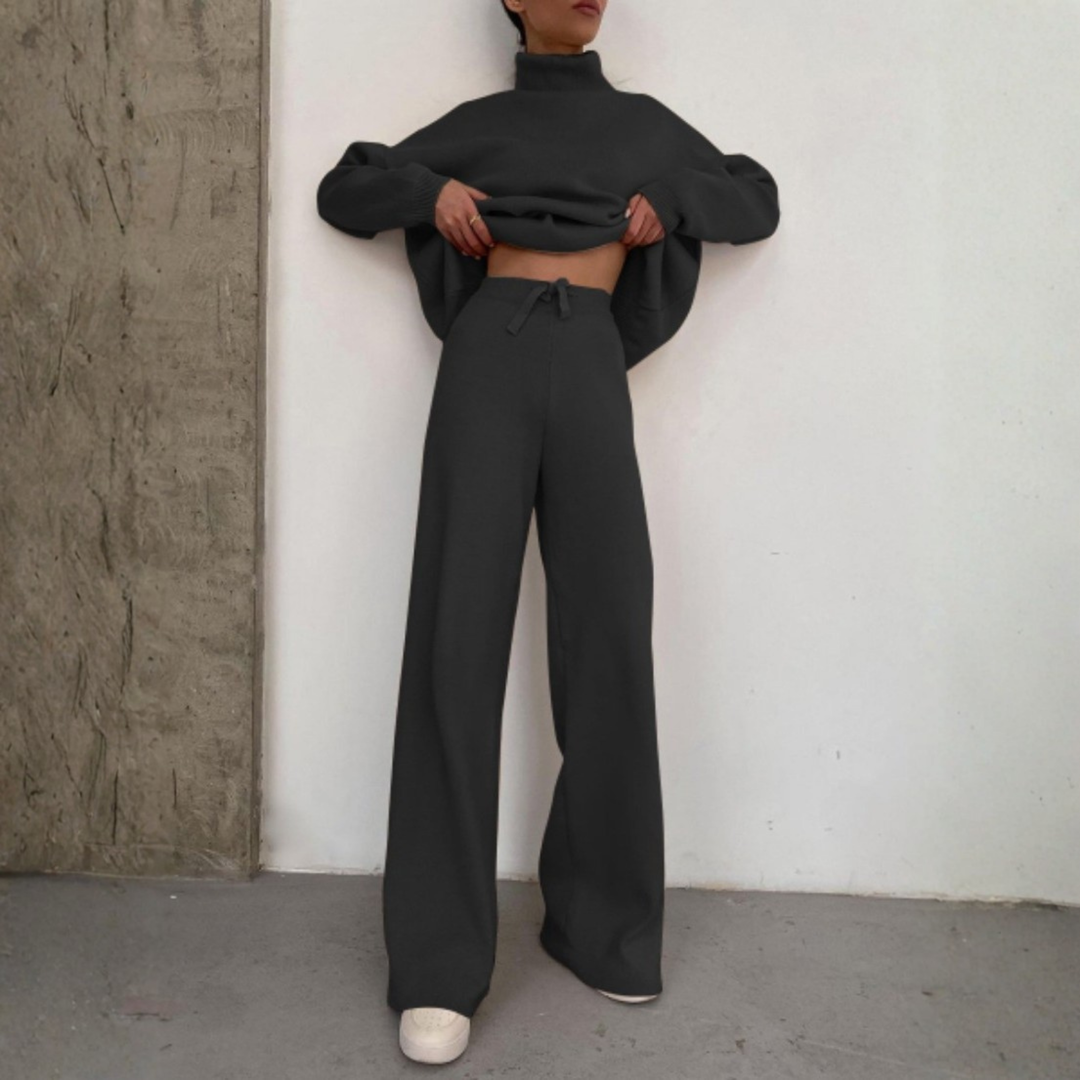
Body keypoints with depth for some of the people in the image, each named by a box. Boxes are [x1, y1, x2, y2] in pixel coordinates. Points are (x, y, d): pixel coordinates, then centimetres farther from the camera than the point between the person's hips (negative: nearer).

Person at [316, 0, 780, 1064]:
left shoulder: (643, 122, 23)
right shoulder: (478, 124, 18)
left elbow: (757, 201, 28)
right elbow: (342, 192, 23)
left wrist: (672, 202, 9)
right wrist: (429, 189, 3)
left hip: (591, 366, 2)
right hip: (491, 355, -1)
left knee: (609, 638, -5)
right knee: (459, 635, -10)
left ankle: (602, 920, 11)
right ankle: (438, 965, -7)